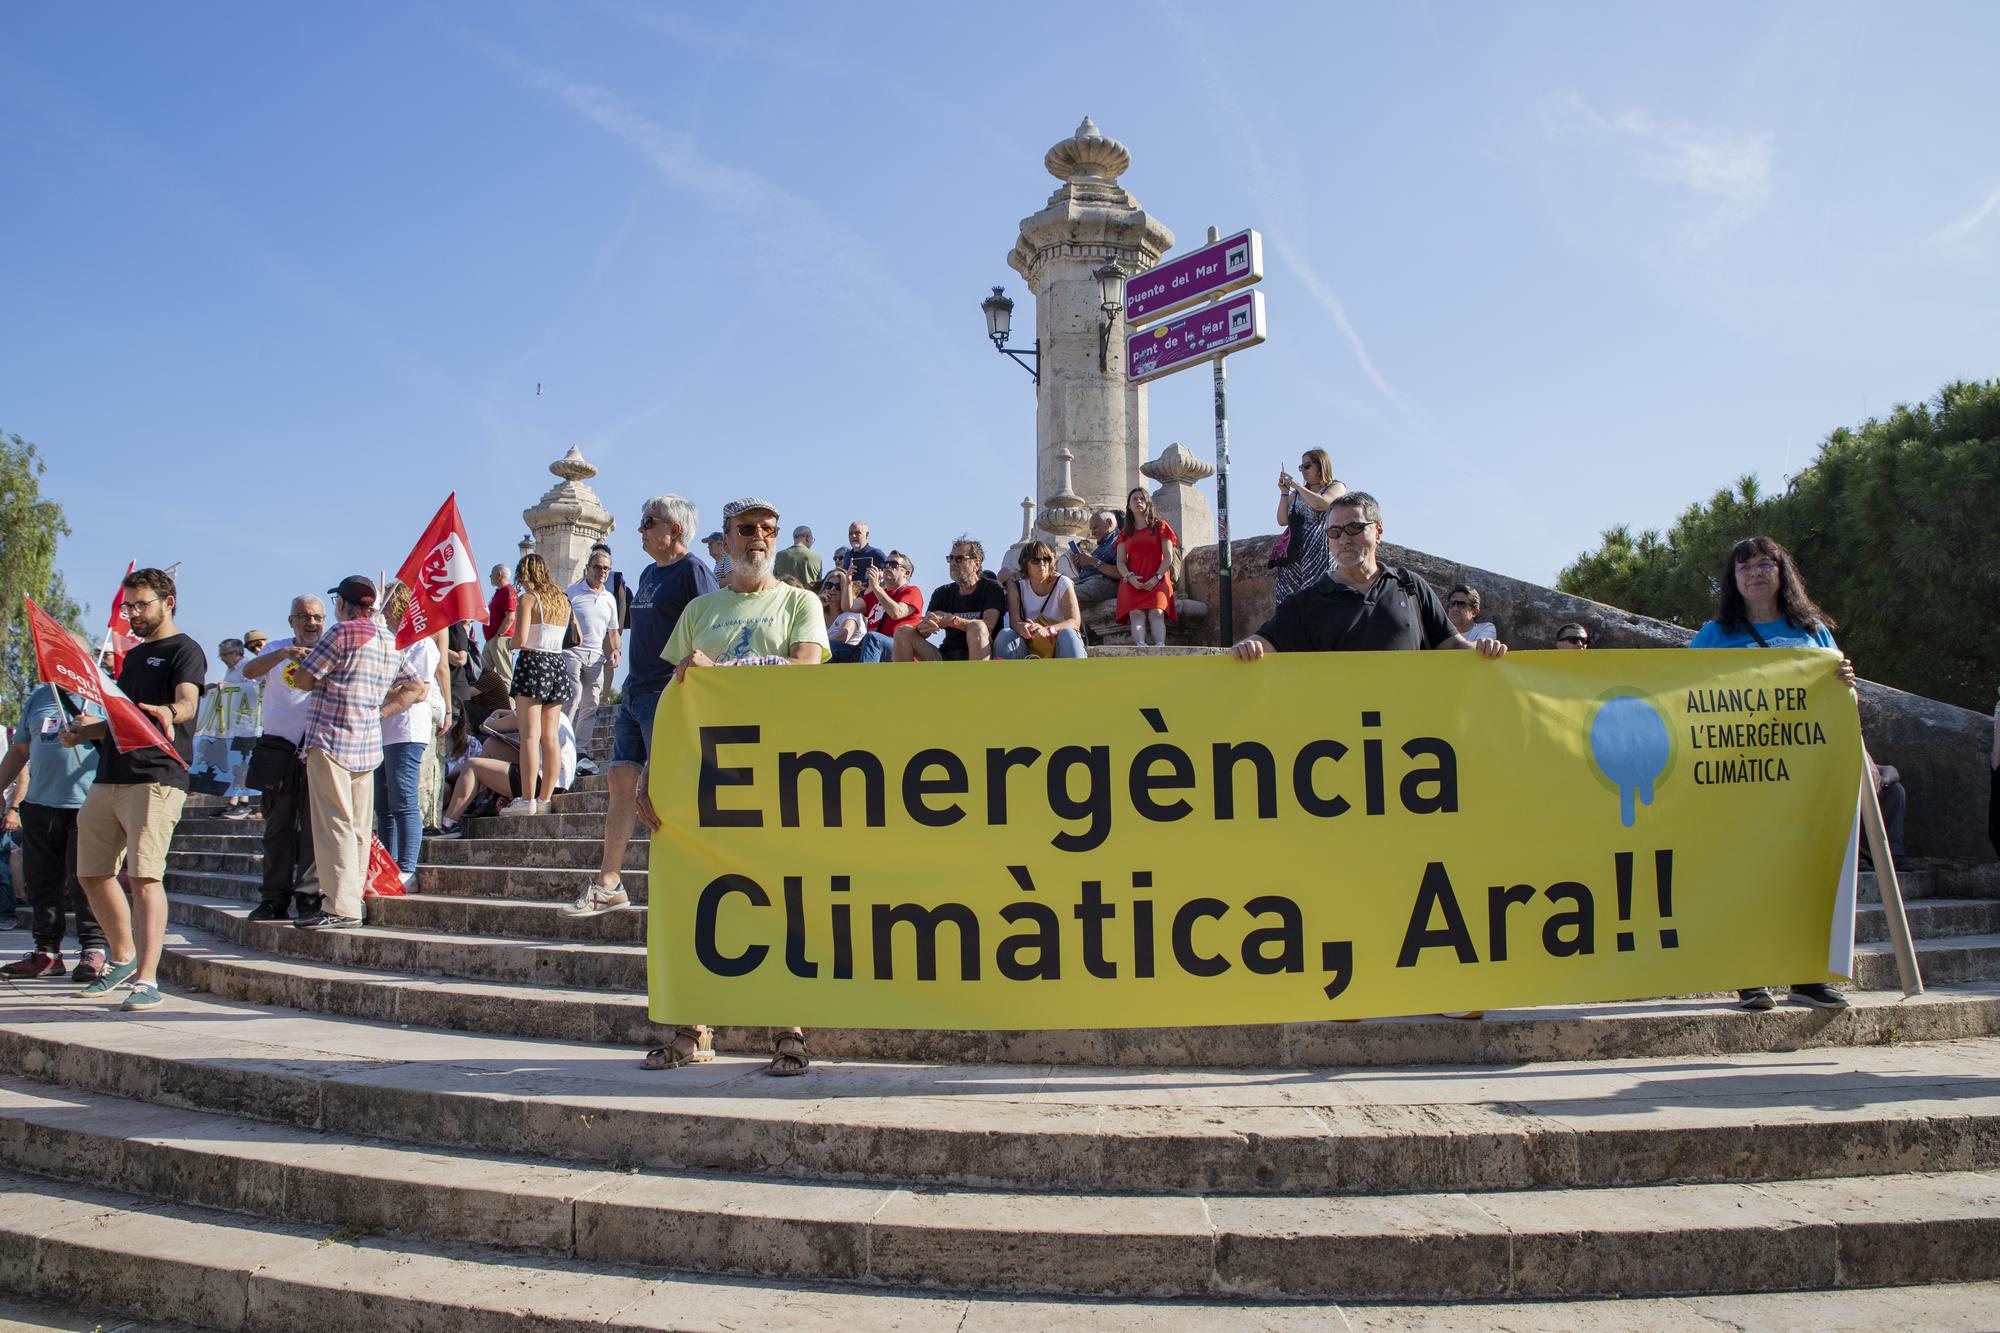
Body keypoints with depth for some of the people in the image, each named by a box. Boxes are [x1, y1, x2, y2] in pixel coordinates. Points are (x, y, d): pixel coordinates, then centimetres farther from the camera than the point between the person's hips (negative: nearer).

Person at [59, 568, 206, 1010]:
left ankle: (147, 980, -13)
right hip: (107, 779, 9)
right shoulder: (133, 656, 23)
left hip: (156, 779, -9)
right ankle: (122, 959, 29)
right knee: (92, 875, 12)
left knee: (143, 876, -14)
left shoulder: (184, 650, -2)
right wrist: (83, 732, 11)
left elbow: (187, 703, -21)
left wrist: (167, 712, -43)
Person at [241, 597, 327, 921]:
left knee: (314, 827, -3)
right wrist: (284, 653, -28)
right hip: (279, 752, 1)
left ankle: (309, 897, 3)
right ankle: (274, 899, 12)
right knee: (278, 827, 6)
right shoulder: (277, 650, 10)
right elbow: (249, 671, -10)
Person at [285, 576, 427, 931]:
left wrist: (303, 659, 15)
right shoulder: (391, 640, 14)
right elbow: (417, 687, 19)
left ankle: (341, 907, -10)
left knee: (334, 825, -7)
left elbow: (302, 679, -7)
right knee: (359, 828, 10)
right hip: (368, 745, 8)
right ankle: (354, 899, 14)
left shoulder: (342, 633, -9)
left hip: (331, 740, -7)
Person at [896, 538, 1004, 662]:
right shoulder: (943, 593, 15)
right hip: (946, 656, 5)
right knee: (903, 631, -11)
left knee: (977, 628, -34)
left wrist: (952, 621, -30)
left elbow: (988, 626, -17)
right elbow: (924, 633, 5)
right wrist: (923, 627, -21)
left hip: (977, 657, -4)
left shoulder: (991, 588, 1)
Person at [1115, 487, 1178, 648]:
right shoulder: (1125, 532, 23)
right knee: (1136, 613, -26)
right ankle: (1140, 644, -49)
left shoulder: (1160, 526, 16)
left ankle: (1160, 645, -50)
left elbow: (1168, 556, 8)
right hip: (1133, 581, 1)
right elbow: (1120, 562, 13)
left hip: (1156, 579, -1)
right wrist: (1129, 576, -9)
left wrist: (1157, 577, -9)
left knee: (1156, 612, -28)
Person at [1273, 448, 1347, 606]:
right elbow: (1282, 521, 14)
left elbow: (1320, 504, -13)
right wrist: (1284, 492, 7)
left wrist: (1296, 484, -5)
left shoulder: (1336, 487, 7)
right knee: (1289, 597, -6)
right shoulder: (1297, 493, 22)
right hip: (1294, 554, 5)